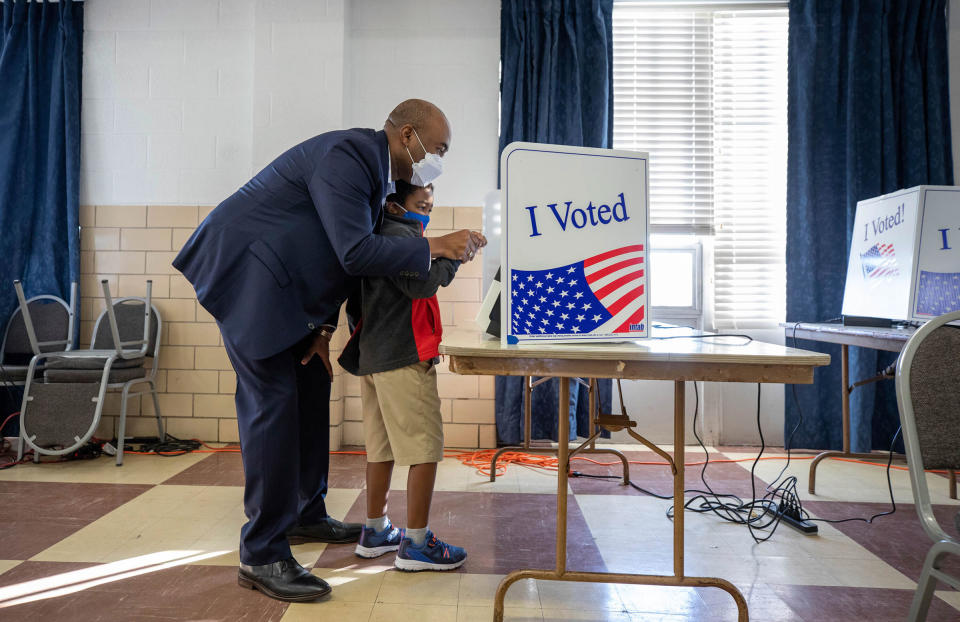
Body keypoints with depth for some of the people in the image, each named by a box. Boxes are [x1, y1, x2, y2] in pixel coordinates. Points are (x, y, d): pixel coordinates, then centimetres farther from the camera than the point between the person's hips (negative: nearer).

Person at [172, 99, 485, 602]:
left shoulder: (375, 167, 9)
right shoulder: (348, 155, -21)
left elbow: (341, 259, 11)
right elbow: (355, 254, -29)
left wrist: (323, 328, 4)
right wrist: (435, 246, -25)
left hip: (283, 286, 10)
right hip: (247, 274, -10)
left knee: (312, 387, 13)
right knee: (272, 403, -11)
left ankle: (307, 514, 29)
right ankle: (261, 556, -1)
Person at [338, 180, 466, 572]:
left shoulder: (382, 236, 22)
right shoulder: (398, 233, -8)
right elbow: (421, 284, -18)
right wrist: (450, 256, -7)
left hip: (373, 357, 10)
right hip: (404, 357, -10)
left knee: (382, 447, 15)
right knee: (425, 448, -4)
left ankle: (375, 532, 26)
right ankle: (416, 544, 2)